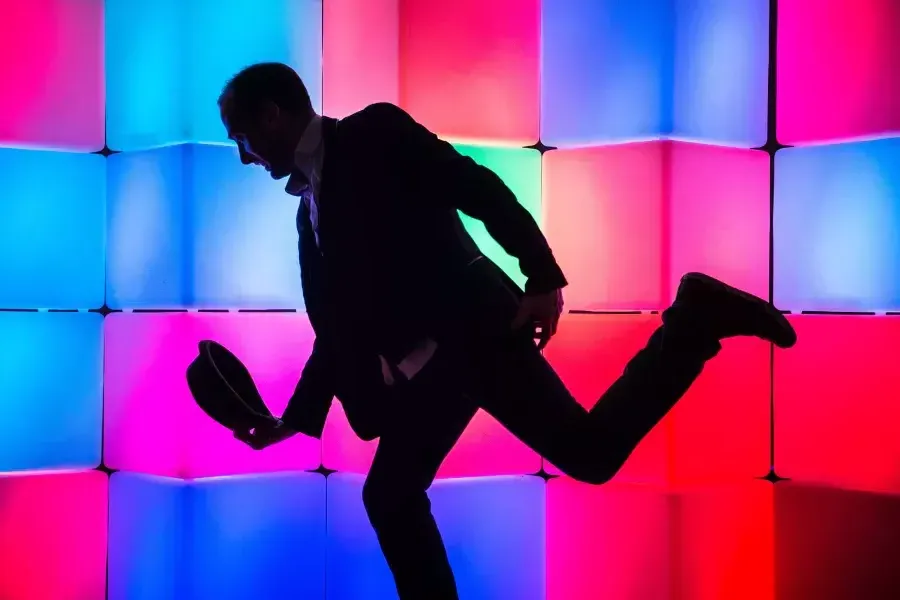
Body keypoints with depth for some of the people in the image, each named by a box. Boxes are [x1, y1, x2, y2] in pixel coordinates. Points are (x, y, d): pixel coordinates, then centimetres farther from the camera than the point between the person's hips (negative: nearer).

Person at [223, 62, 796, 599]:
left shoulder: (374, 132, -1)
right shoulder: (311, 207, 21)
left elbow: (480, 188, -11)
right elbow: (337, 331, 22)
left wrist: (544, 277, -20)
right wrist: (293, 420, 17)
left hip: (474, 325, -8)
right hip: (424, 364, 8)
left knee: (590, 451, -16)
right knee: (390, 495, 7)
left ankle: (697, 318, -2)